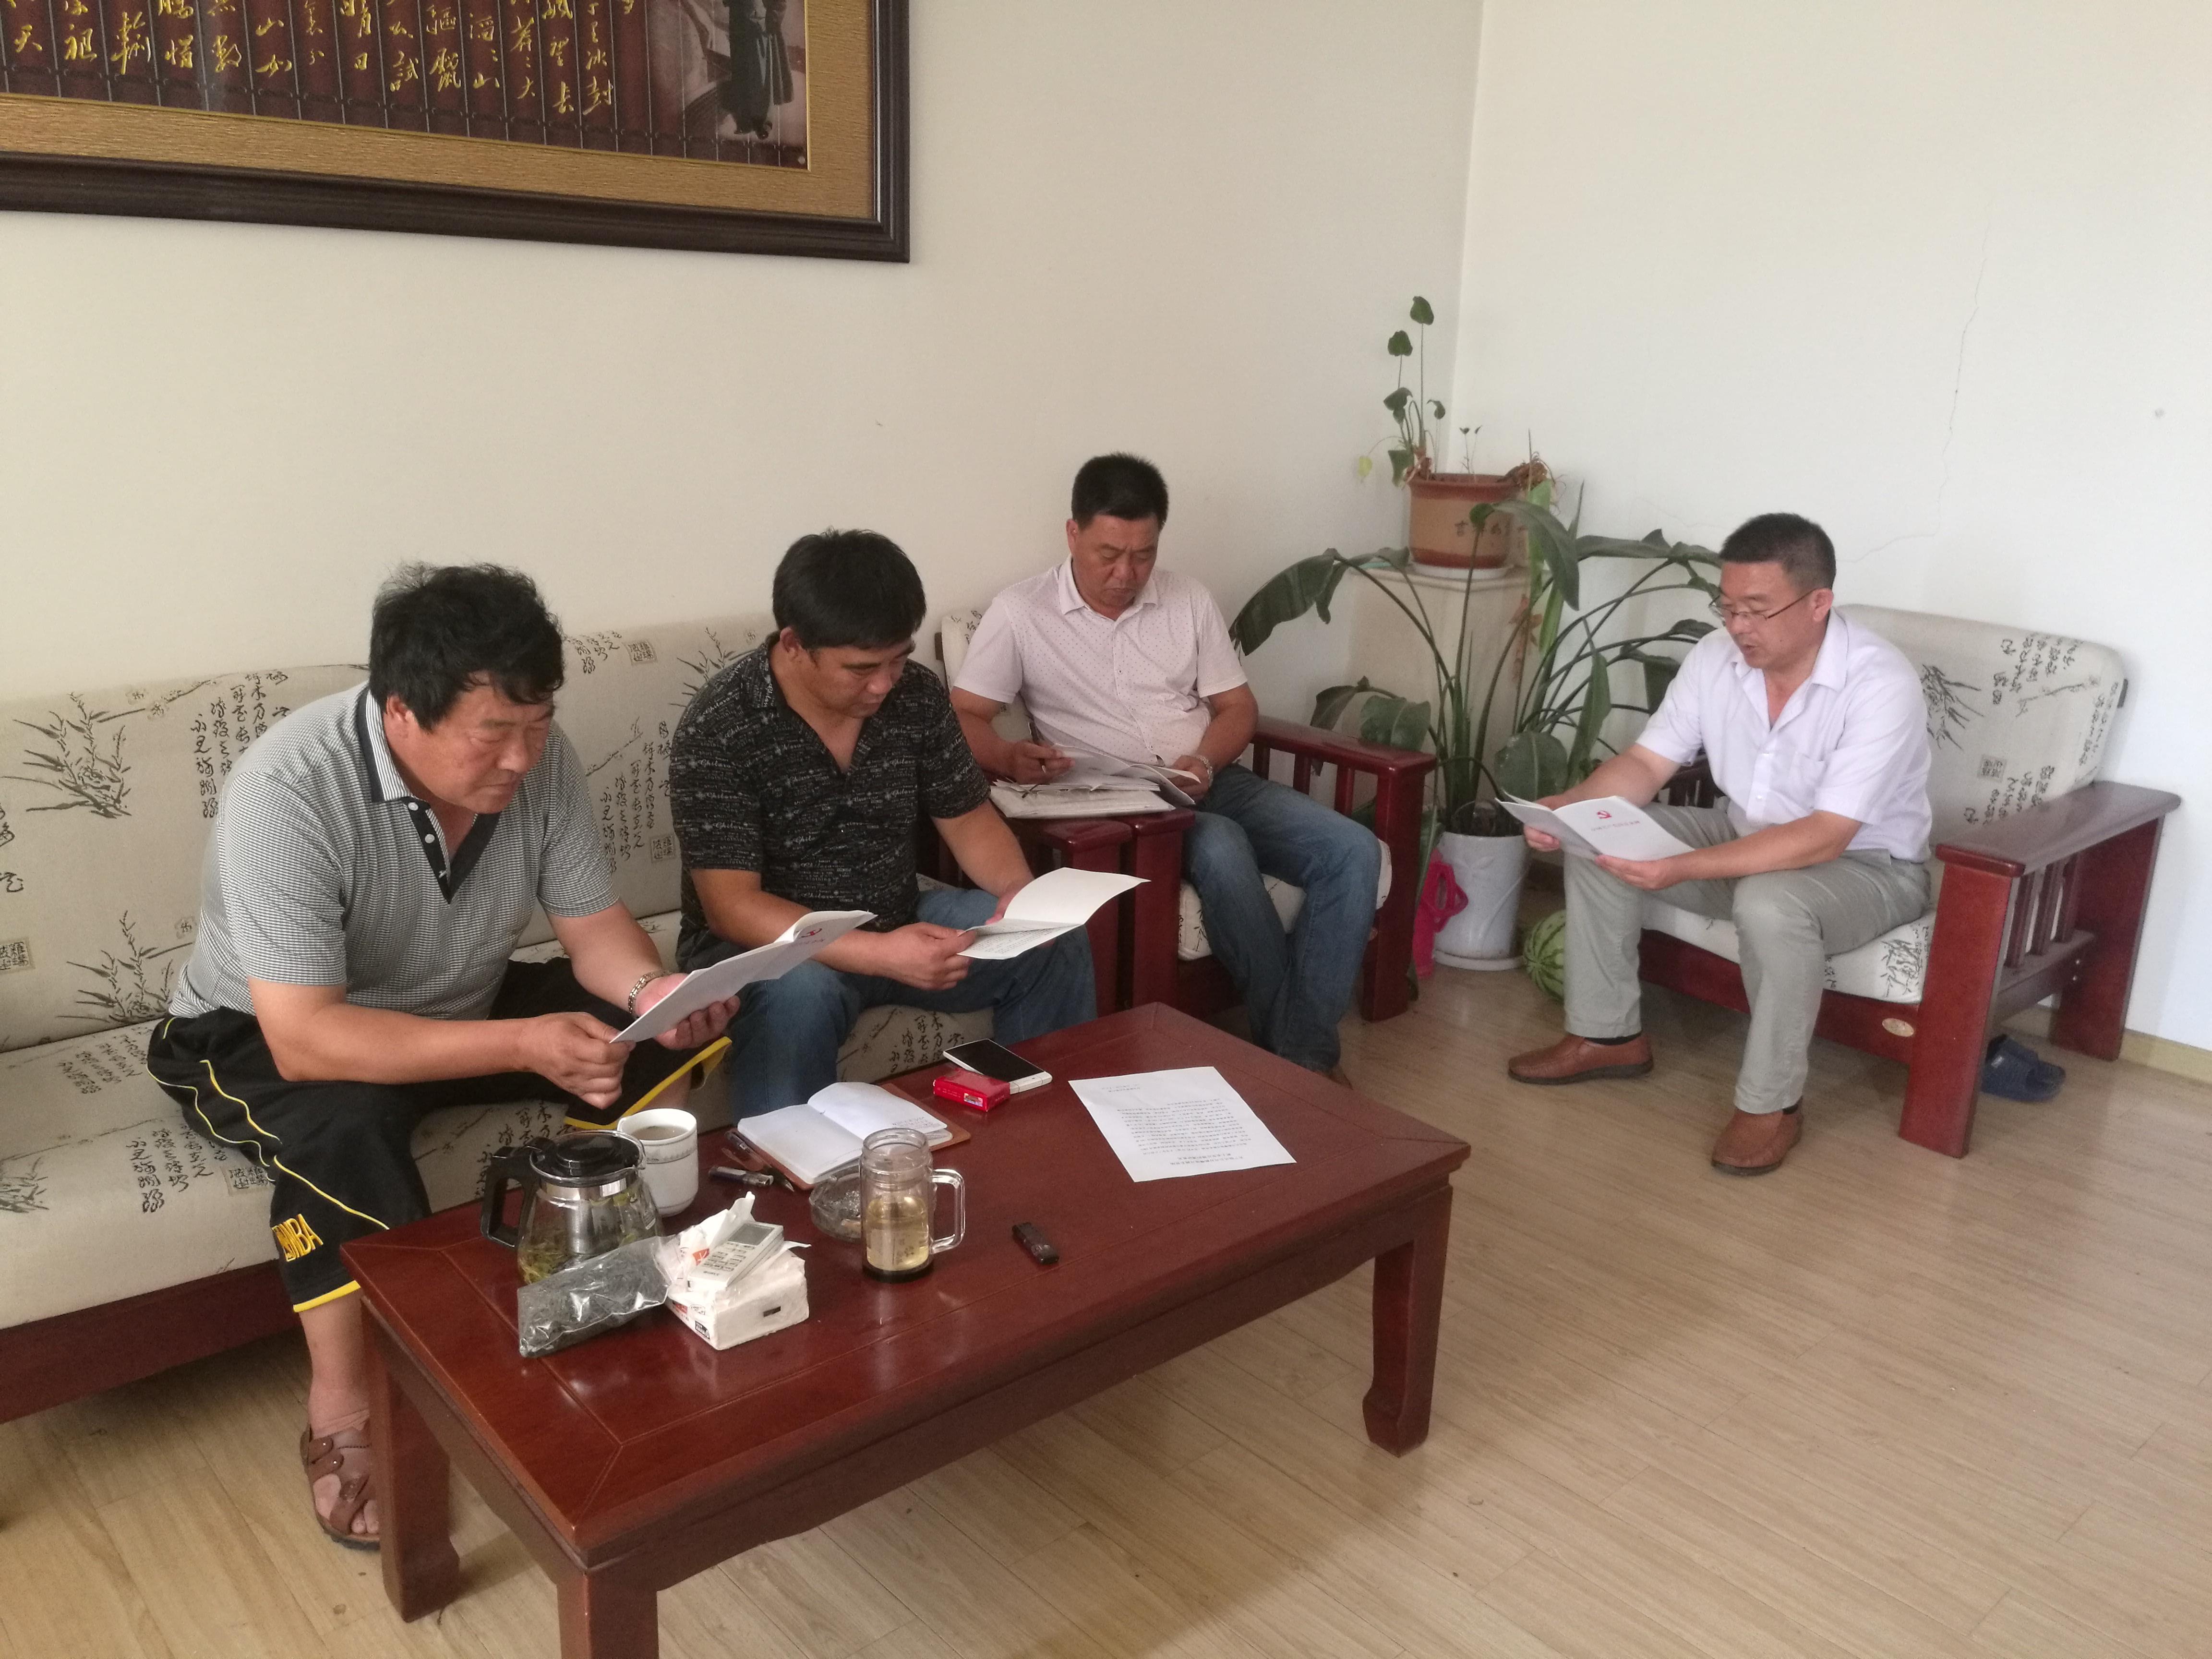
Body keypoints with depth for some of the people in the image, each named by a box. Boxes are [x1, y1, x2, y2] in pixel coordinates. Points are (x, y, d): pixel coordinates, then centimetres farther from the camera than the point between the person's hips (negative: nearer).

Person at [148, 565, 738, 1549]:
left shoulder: (539, 758, -18)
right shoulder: (288, 793, -34)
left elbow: (593, 923, -9)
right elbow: (306, 1040, -38)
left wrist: (654, 988, -31)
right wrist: (523, 1045, -46)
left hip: (456, 1006, 5)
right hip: (262, 1036, -5)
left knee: (651, 1036, -14)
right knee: (345, 1126, -37)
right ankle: (340, 1418, -16)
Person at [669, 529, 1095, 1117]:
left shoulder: (918, 696, -5)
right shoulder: (717, 732, -21)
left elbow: (968, 819, 5)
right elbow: (731, 906, -24)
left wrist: (1019, 890, -18)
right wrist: (879, 955, -36)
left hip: (901, 924, 5)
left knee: (1058, 942, -10)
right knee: (800, 995, -38)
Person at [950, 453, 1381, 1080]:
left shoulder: (1190, 600, 9)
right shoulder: (1019, 613, -3)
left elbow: (1238, 706, 11)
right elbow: (961, 717, -4)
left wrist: (1204, 761, -12)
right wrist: (1010, 759, -27)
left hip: (1214, 784, 5)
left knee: (1353, 851, -18)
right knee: (1223, 851, -36)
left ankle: (1302, 1050, -16)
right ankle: (1295, 1048, -20)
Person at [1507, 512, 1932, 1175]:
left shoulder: (1882, 685, -29)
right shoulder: (1716, 656, -10)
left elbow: (1824, 840, -35)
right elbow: (1647, 763, -3)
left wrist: (1685, 868, -44)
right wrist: (1572, 805, -24)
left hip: (1866, 865, -6)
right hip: (1749, 836, 7)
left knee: (1770, 905, -39)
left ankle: (1772, 1103, -17)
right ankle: (1607, 1034, 5)